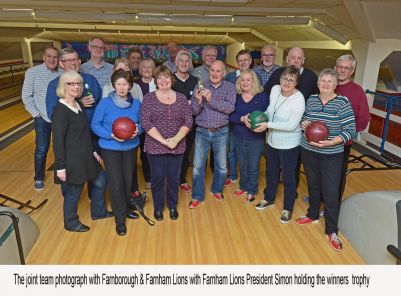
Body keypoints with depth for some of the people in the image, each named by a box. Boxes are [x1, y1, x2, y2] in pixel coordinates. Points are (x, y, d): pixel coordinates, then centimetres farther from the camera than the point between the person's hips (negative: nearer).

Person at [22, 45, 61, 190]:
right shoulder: (32, 72, -9)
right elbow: (26, 96, -5)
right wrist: (36, 114, -8)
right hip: (42, 119, -1)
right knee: (41, 150, 5)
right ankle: (39, 178, 24)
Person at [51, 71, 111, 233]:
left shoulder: (78, 105, 6)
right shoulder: (60, 110, -20)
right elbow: (58, 141, -19)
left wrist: (93, 151, 15)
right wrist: (60, 167, -18)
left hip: (86, 157, 9)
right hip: (72, 161, -9)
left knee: (99, 183, 20)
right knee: (73, 192, 9)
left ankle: (98, 212, 42)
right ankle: (71, 223, 33)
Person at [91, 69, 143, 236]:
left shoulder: (136, 103, -3)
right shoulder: (105, 103, -12)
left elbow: (141, 123, 7)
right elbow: (95, 125, -7)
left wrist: (138, 129, -16)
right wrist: (111, 135, -22)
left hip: (130, 147, 3)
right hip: (110, 149, -3)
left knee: (128, 180, 13)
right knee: (116, 184, -1)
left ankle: (125, 209, 38)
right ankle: (120, 219, 16)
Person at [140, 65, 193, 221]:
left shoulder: (181, 98, 4)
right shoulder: (149, 98, -3)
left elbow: (188, 121, -1)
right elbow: (145, 123, -11)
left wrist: (176, 139, -16)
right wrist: (163, 141, -17)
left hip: (177, 147, 2)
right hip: (155, 147, -2)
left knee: (174, 178, 13)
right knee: (157, 178, 10)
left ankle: (172, 206, 34)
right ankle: (158, 207, 31)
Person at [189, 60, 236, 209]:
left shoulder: (230, 87, -5)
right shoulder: (201, 86, -4)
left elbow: (230, 108, -19)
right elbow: (194, 111, -7)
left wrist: (212, 100, -30)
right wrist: (198, 101, -28)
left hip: (221, 132, 0)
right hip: (202, 131, 0)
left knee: (221, 165, 16)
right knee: (198, 166, 5)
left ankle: (217, 190, 39)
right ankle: (197, 196, 21)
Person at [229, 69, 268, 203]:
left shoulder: (262, 97, -7)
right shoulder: (236, 97, 0)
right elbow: (231, 116, -6)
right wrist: (242, 119, -24)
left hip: (256, 139, -2)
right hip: (239, 138, 3)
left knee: (253, 167, 9)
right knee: (242, 165, 18)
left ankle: (251, 191, 28)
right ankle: (243, 186, 39)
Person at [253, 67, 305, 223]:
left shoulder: (298, 99, -23)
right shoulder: (275, 89, -3)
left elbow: (291, 125, -27)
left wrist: (267, 125, -26)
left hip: (289, 145, -6)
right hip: (272, 141, 7)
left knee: (288, 177, 9)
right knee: (271, 172, 23)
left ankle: (288, 208, 30)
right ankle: (269, 199, 46)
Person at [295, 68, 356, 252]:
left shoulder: (342, 102, -10)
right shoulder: (311, 99, 3)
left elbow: (350, 130, -12)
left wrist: (330, 142, -24)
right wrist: (303, 124, -7)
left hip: (331, 155, -4)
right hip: (308, 151, 4)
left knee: (331, 192, -1)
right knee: (313, 186, 18)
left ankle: (332, 231, 15)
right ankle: (313, 215, 40)